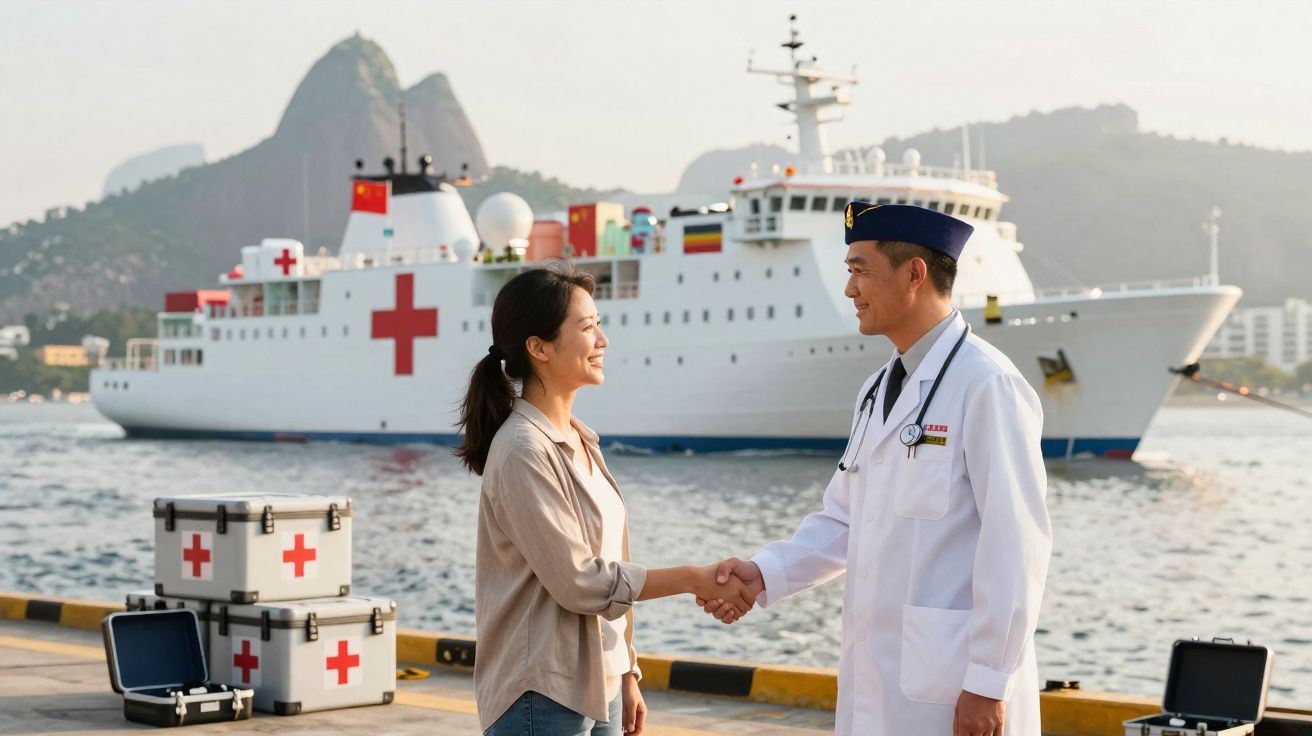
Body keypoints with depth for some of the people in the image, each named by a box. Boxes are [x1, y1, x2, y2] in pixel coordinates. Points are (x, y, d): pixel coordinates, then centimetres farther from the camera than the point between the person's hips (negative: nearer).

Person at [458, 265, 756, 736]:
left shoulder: (580, 442, 10)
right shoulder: (524, 450, -15)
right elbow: (579, 581, -17)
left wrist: (627, 677, 14)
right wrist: (694, 580, -13)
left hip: (598, 687, 8)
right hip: (545, 697, -8)